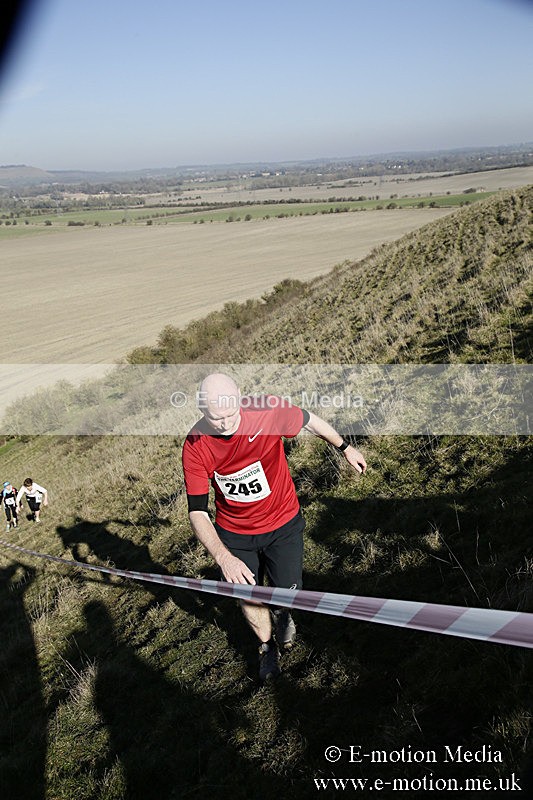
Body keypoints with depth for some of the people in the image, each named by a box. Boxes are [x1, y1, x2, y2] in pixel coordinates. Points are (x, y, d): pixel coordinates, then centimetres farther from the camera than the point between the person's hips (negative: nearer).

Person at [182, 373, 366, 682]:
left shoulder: (269, 410, -28)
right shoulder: (195, 447, -24)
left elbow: (310, 421, -6)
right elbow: (197, 511, -22)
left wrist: (346, 448, 9)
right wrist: (224, 557, -37)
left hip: (282, 523, -1)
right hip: (233, 533, 1)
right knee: (249, 598, 13)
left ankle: (282, 613, 44)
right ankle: (268, 647, 48)